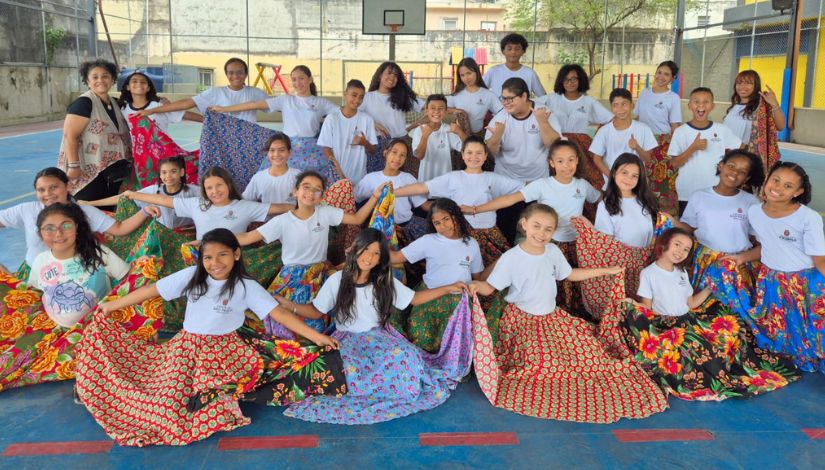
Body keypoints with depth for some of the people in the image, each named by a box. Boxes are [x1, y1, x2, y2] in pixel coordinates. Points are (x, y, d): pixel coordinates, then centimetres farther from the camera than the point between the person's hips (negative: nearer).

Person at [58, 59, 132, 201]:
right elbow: (69, 135, -18)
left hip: (113, 175, 8)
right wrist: (73, 166, -24)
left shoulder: (115, 103, 12)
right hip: (89, 173, -8)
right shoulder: (83, 103, -12)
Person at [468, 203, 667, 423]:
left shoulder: (553, 251, 0)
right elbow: (490, 286, -16)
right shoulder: (511, 258, -17)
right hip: (522, 320, -6)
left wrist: (605, 271, 19)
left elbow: (570, 274, 17)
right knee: (542, 363, -19)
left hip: (552, 317, 6)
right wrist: (476, 285, -40)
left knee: (585, 346, 5)